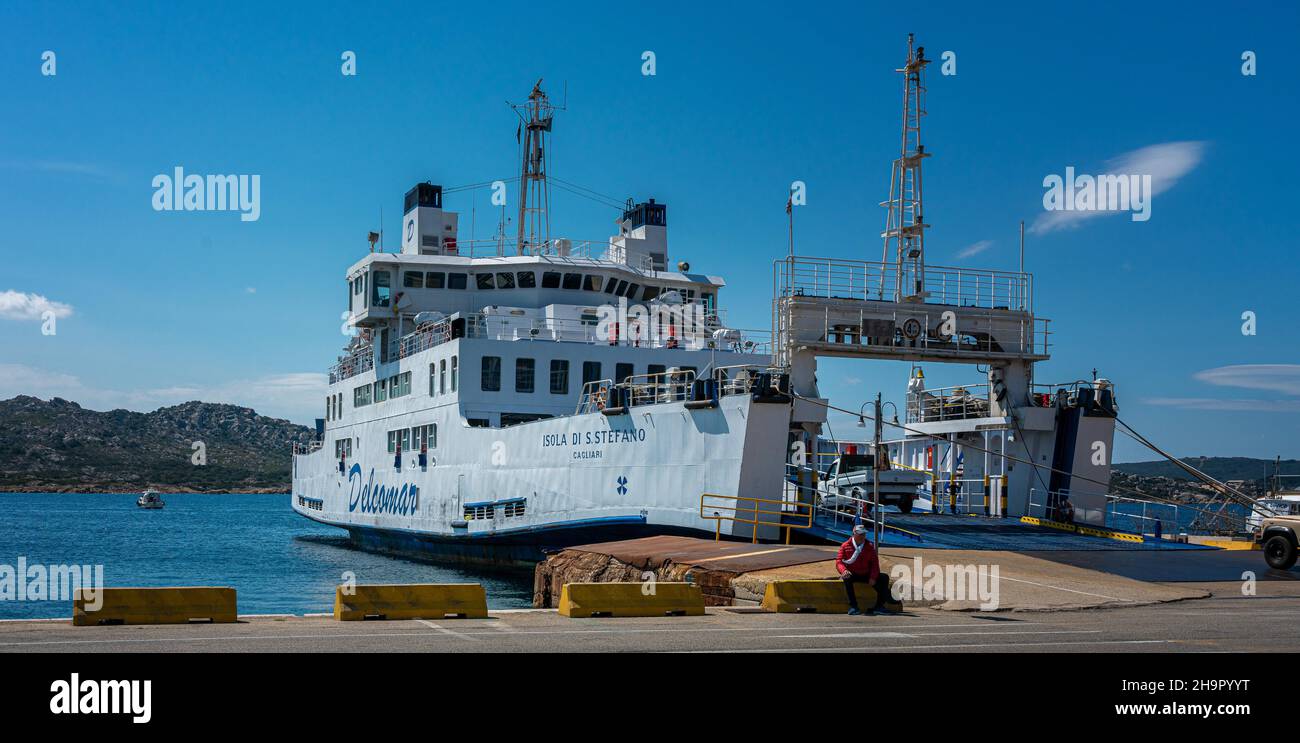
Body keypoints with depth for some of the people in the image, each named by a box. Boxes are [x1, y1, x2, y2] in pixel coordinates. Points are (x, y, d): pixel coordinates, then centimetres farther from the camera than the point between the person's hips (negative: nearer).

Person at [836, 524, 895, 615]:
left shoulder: (869, 547, 8)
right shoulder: (845, 546, 0)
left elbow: (875, 563, 2)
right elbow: (839, 561, -7)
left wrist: (873, 577, -14)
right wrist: (844, 570, -30)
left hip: (866, 575, 3)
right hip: (852, 575, -3)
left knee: (884, 578, -14)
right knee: (846, 578, -37)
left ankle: (879, 605, -11)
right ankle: (853, 606, -36)